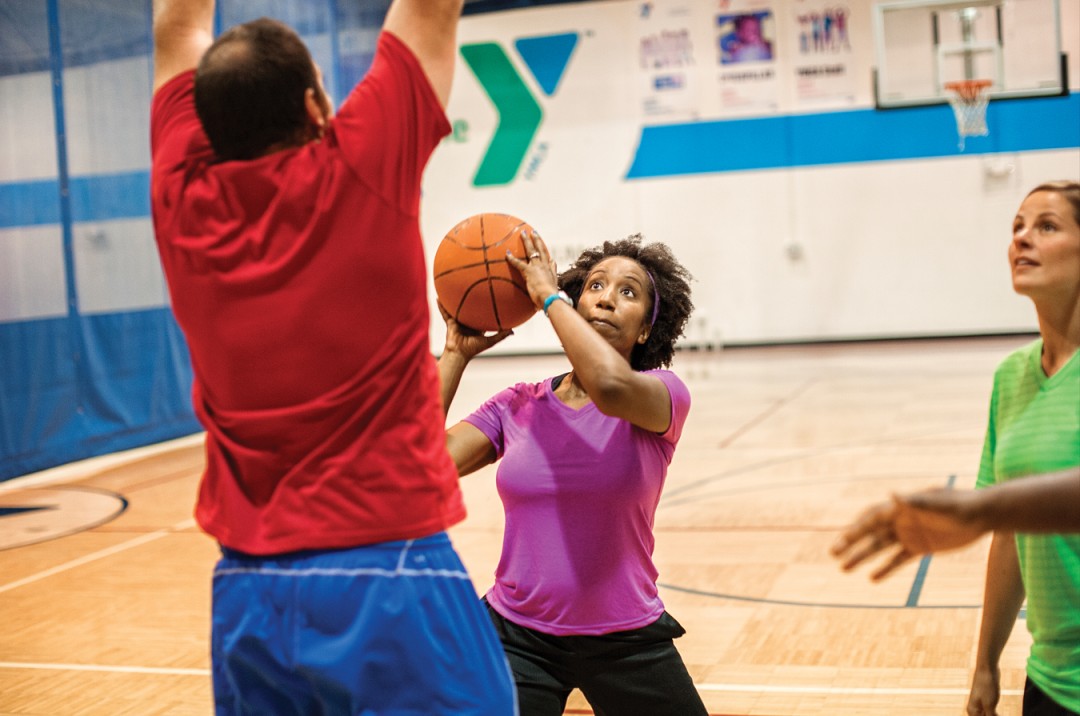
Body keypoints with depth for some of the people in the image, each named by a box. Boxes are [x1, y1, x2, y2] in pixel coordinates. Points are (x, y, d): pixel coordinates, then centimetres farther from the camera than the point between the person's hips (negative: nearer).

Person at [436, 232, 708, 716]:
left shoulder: (663, 395, -8)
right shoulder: (516, 407, 1)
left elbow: (611, 384, -33)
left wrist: (548, 294, -21)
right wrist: (455, 354, -6)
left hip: (627, 640, -1)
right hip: (517, 635, 1)